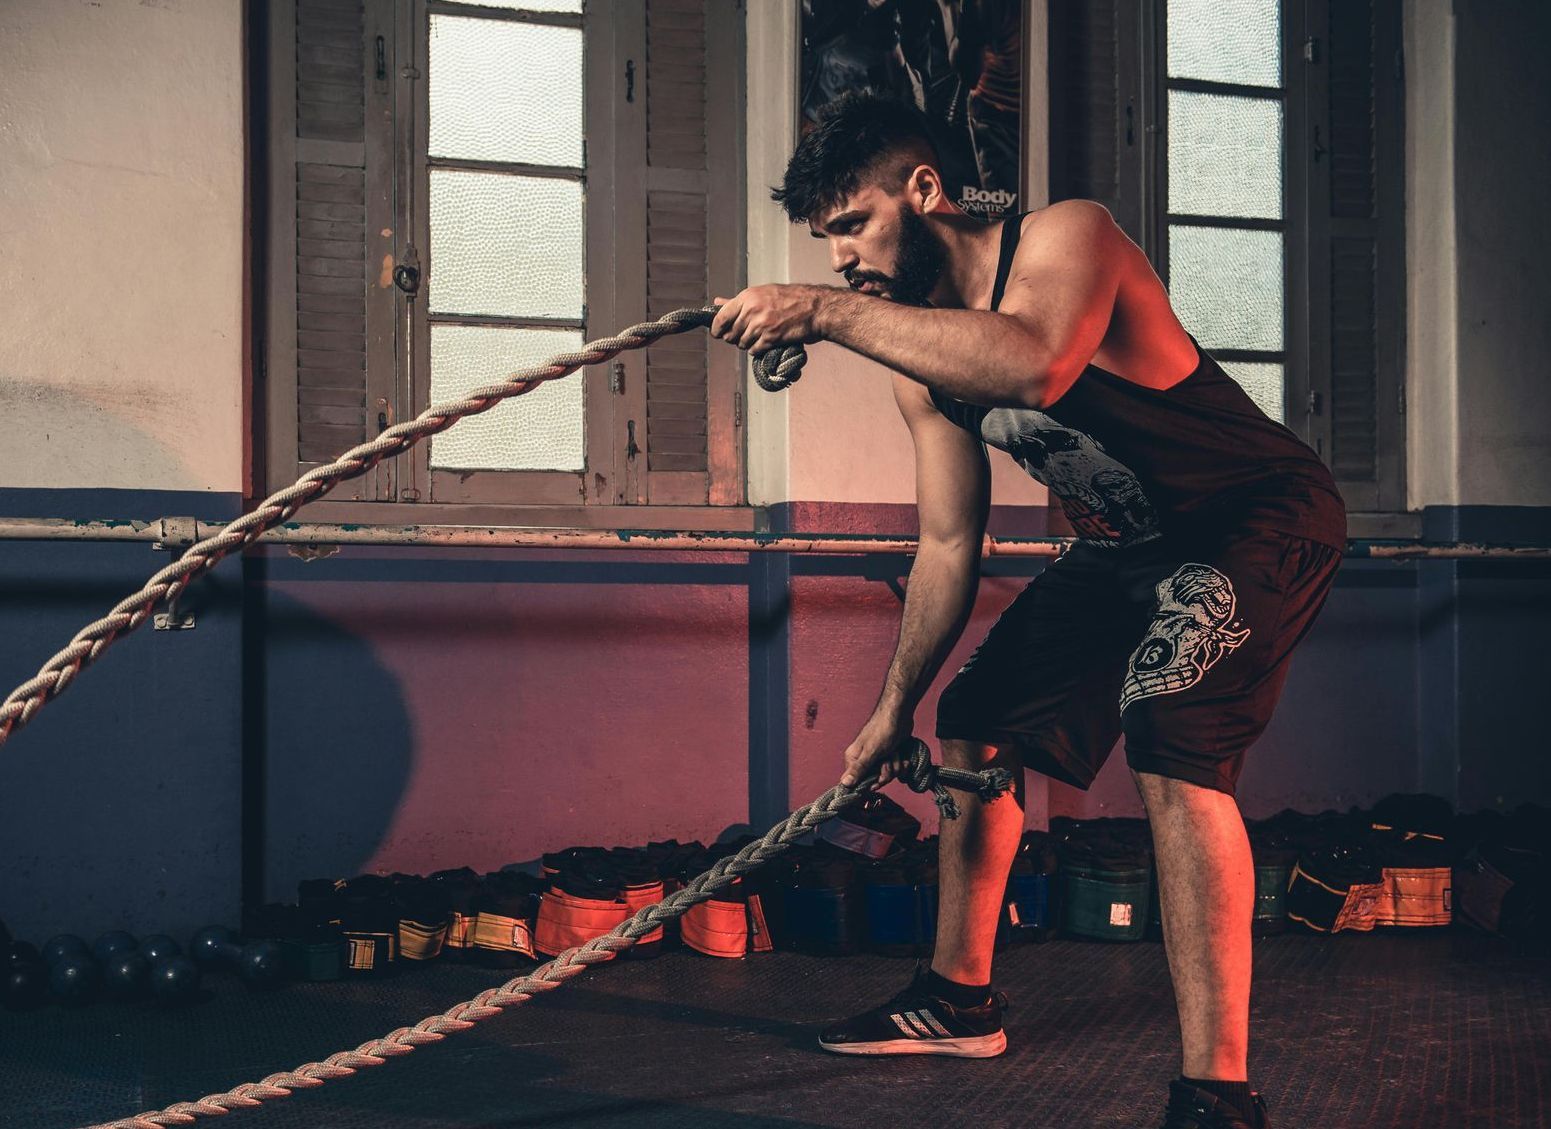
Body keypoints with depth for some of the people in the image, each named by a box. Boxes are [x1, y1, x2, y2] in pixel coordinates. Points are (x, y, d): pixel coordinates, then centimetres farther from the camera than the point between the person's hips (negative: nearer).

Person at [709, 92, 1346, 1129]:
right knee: (977, 722, 15)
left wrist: (827, 313, -48)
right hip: (1129, 544, 9)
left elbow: (1036, 364, -50)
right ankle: (961, 999, 33)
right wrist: (896, 706, 11)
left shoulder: (1067, 235, -26)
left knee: (1172, 736, -31)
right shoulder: (919, 360, -2)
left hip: (1263, 514, -9)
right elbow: (949, 547, 7)